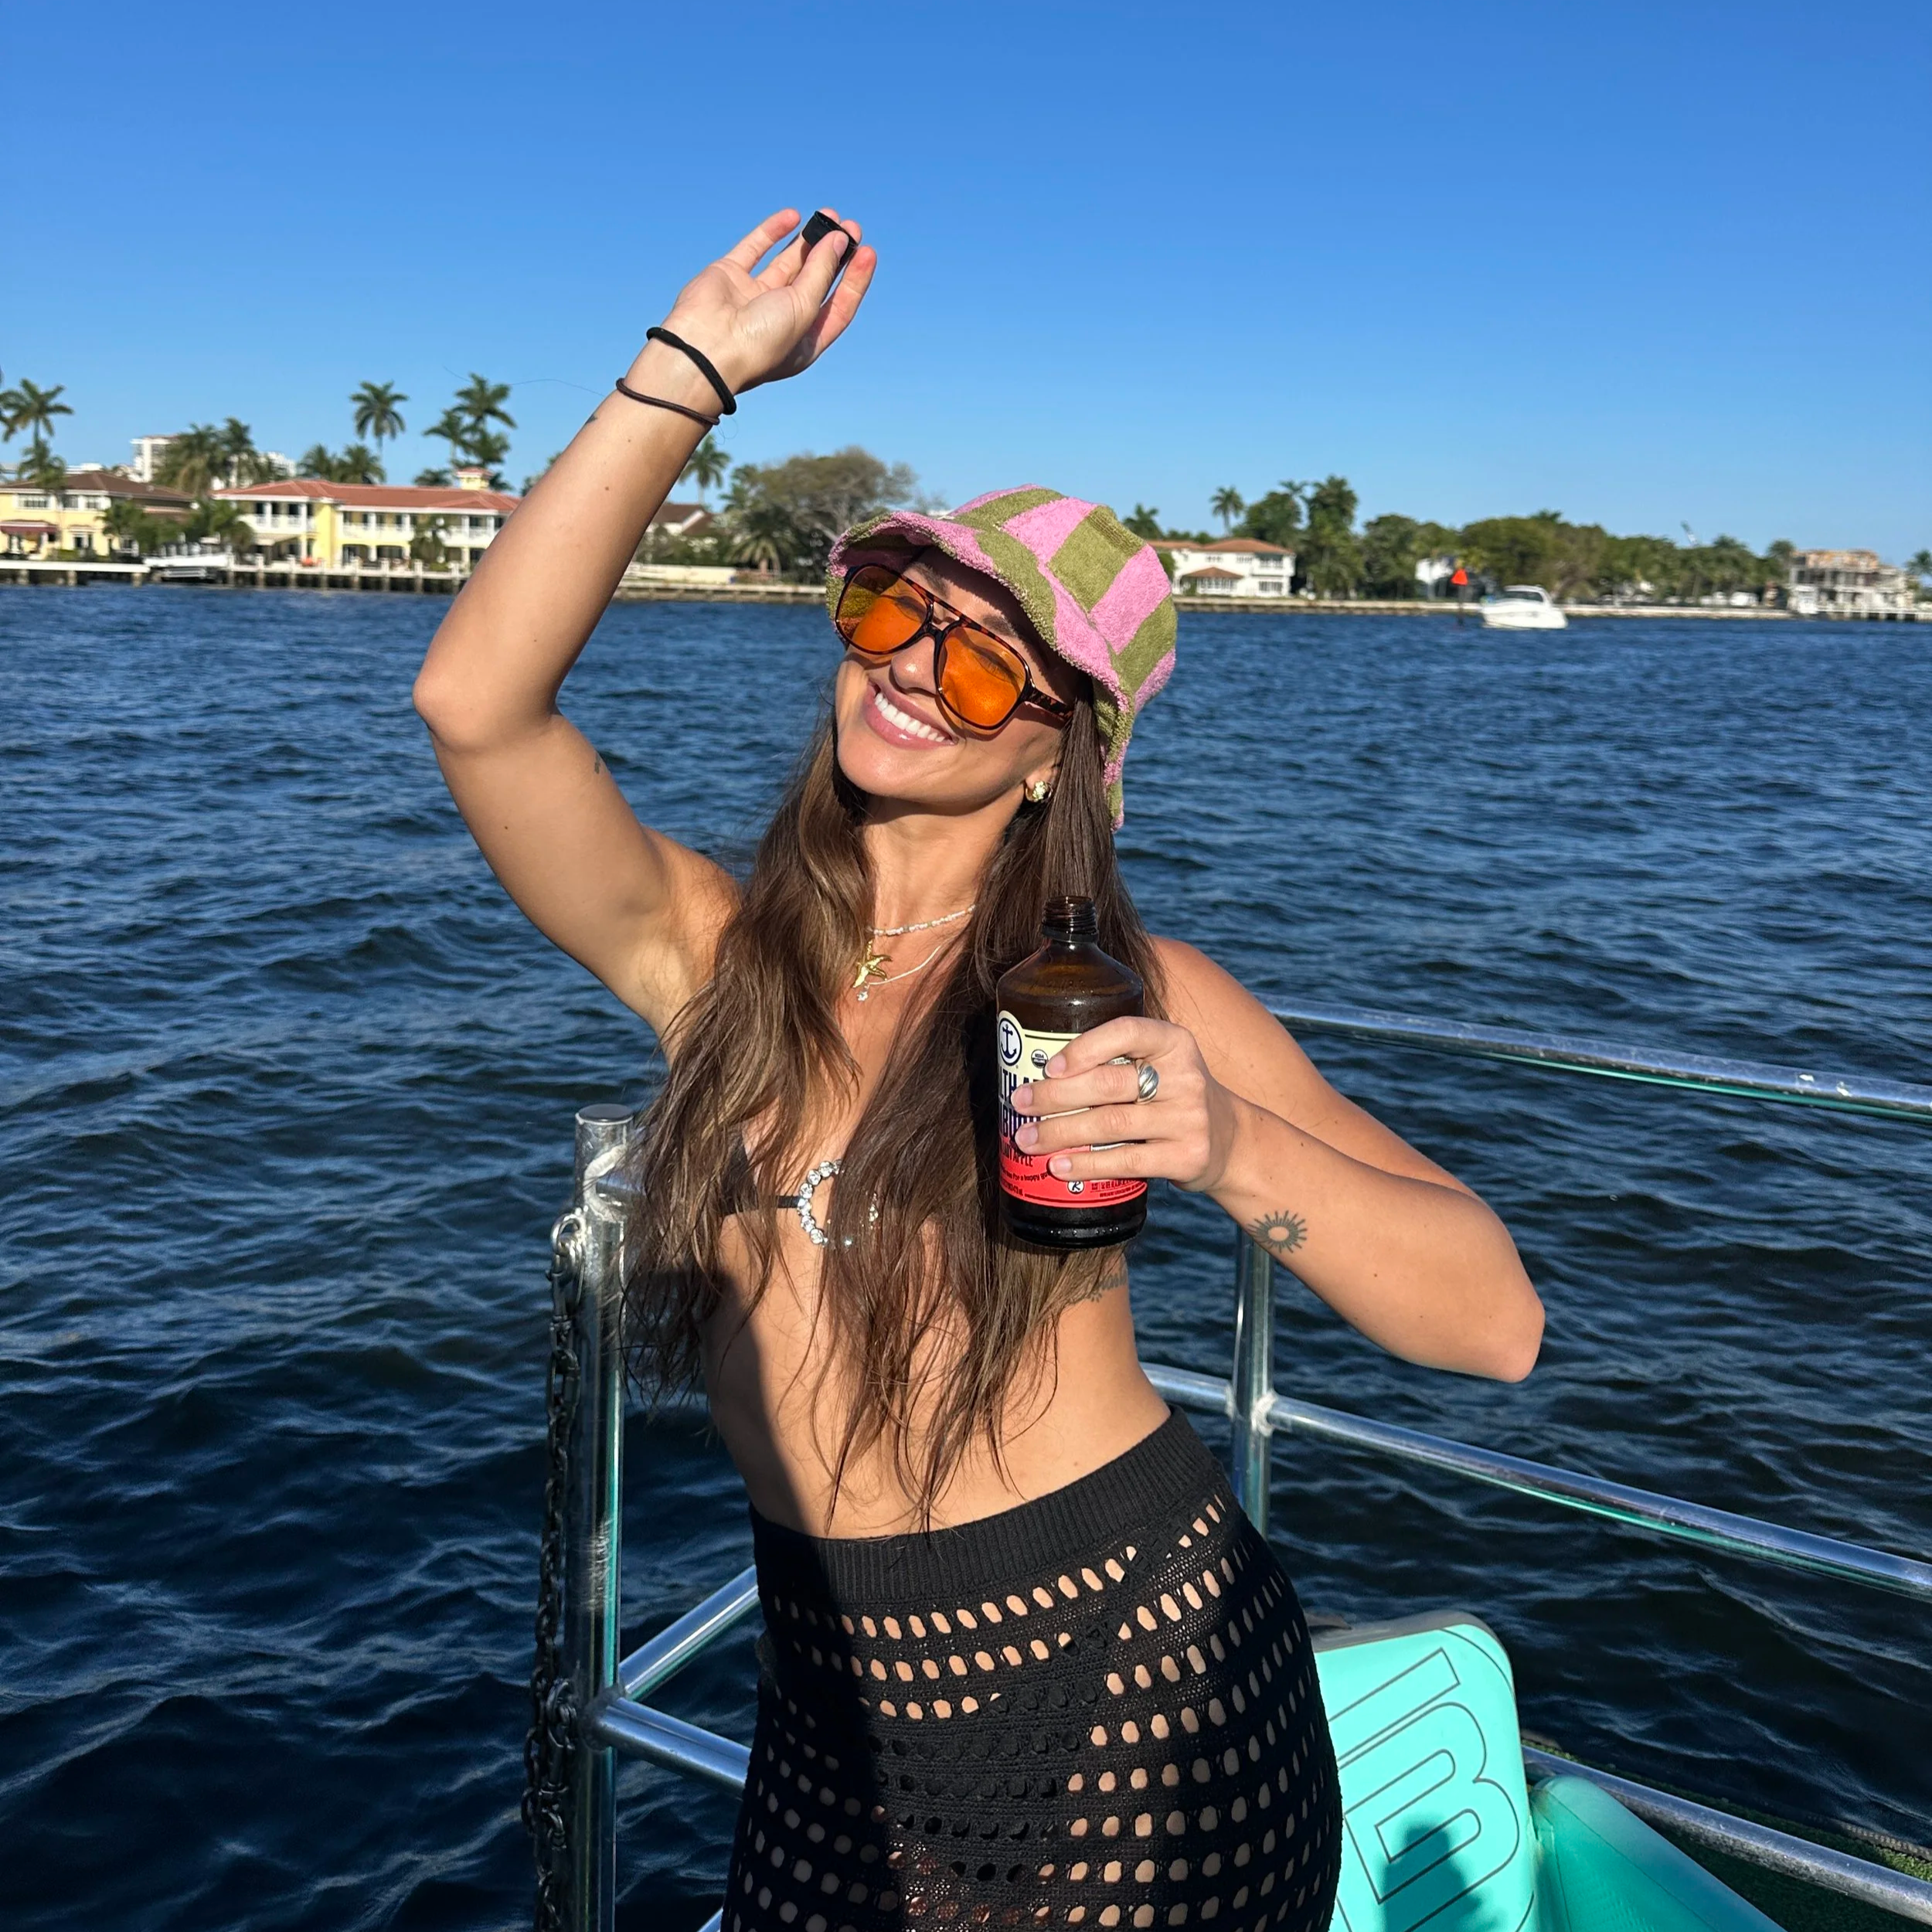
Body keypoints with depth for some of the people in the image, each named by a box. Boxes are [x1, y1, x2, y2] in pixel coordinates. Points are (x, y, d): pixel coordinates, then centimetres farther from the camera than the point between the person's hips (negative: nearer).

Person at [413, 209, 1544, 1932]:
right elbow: (476, 702, -20)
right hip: (843, 1715, 3)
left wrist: (1233, 1149, -36)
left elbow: (1497, 1323, -17)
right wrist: (692, 371, -19)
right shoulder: (714, 954, -3)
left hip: (1135, 1687, -2)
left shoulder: (1118, 990, -11)